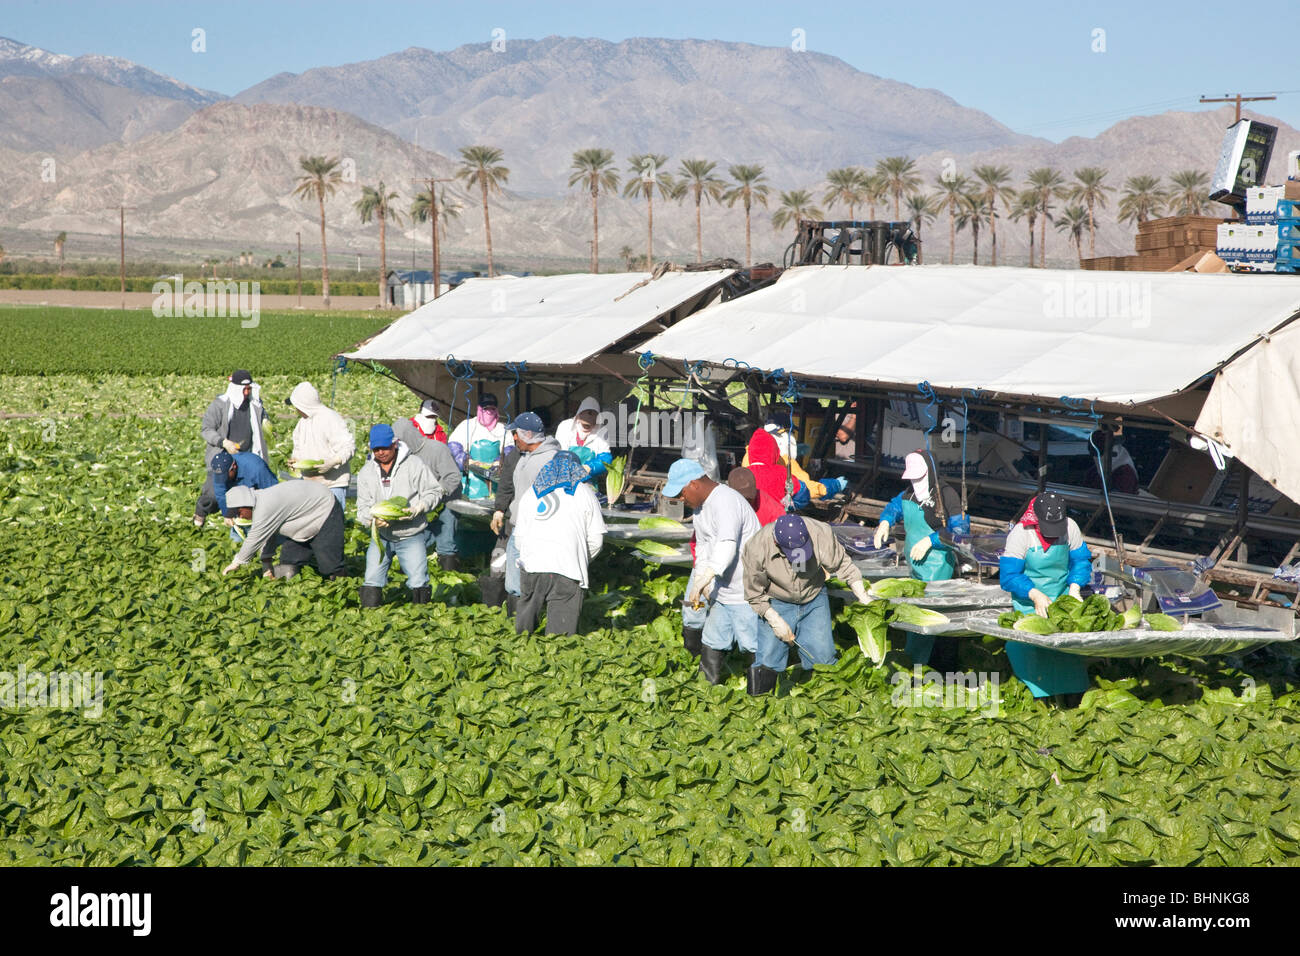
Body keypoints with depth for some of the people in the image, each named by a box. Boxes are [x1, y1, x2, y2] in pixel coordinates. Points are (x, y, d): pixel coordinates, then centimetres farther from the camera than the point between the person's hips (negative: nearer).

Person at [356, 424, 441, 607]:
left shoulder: (413, 465, -5)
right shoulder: (366, 472, 5)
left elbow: (434, 492, -2)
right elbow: (363, 507, 5)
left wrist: (416, 509, -19)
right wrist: (373, 518, -19)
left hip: (411, 535, -3)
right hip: (381, 536, 3)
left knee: (418, 583, -8)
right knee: (372, 581, -2)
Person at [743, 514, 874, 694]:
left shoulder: (821, 533, -25)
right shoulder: (757, 548, -27)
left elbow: (843, 566, -9)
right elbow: (754, 593, -13)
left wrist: (864, 599, -11)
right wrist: (775, 621, -17)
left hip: (814, 599, 2)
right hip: (776, 604, -2)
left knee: (822, 658, -3)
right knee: (769, 662, -10)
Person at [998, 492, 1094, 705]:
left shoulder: (1070, 527, -7)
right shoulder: (1020, 534, -17)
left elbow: (1081, 560, 6)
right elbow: (1008, 576, -16)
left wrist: (1074, 587, -11)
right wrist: (1034, 594, -29)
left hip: (1062, 597, 3)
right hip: (1029, 602, -3)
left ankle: (1072, 694, 3)